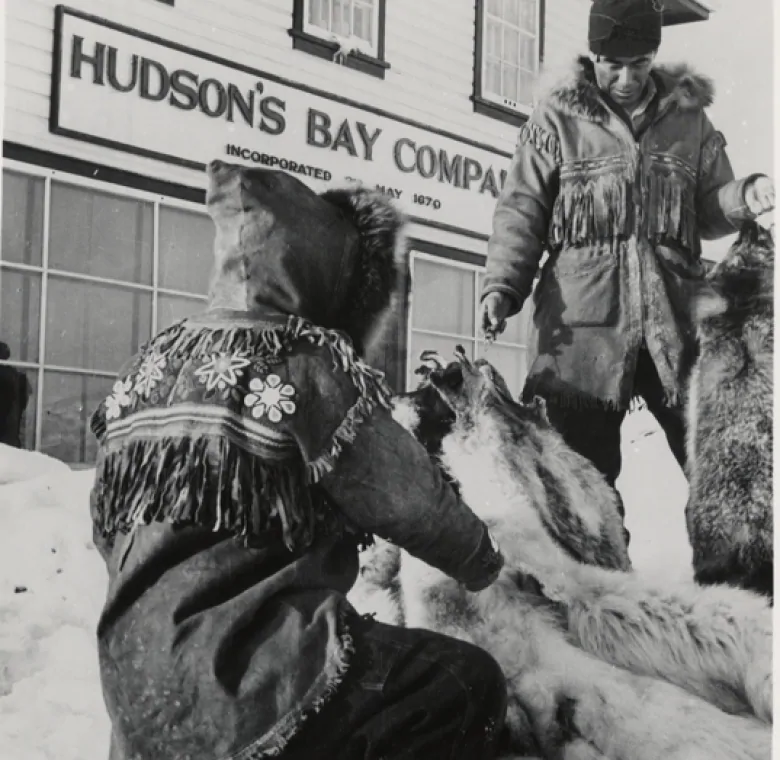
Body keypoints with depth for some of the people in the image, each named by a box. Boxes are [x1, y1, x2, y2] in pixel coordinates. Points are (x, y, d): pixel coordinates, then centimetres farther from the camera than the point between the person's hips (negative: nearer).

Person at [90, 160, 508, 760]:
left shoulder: (152, 363, 10)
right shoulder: (306, 360, -11)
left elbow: (109, 528, 18)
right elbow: (405, 495, -4)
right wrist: (484, 559, 15)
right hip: (248, 680, -8)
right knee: (471, 686, 2)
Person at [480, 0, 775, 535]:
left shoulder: (689, 116, 13)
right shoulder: (557, 118, 6)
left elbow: (708, 211, 18)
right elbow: (522, 211, 5)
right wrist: (502, 285, -7)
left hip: (676, 322, 2)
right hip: (583, 324, -2)